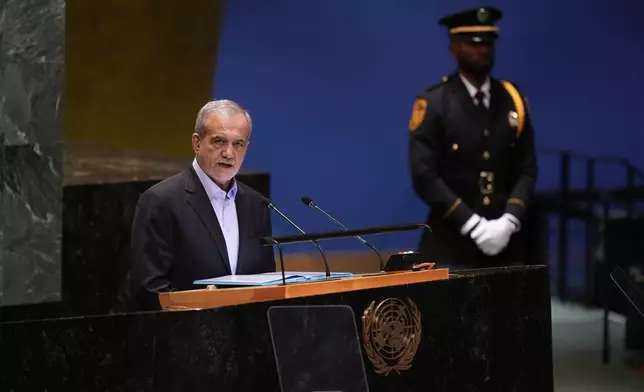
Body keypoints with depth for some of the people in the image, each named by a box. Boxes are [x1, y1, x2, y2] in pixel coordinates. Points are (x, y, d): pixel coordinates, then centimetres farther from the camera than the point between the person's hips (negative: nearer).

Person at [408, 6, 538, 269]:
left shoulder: (512, 99, 9)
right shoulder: (433, 103, -4)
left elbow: (526, 170, 7)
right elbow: (424, 176, -10)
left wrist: (509, 221, -9)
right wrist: (474, 226, -16)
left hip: (505, 244, 4)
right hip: (451, 248, -4)